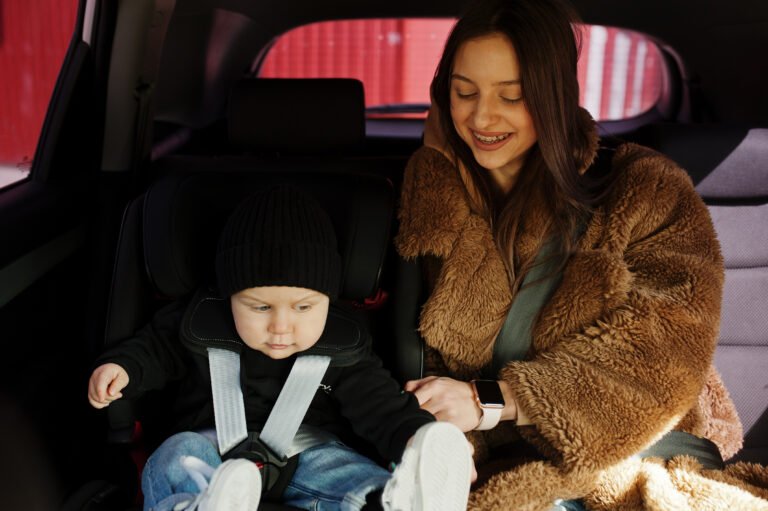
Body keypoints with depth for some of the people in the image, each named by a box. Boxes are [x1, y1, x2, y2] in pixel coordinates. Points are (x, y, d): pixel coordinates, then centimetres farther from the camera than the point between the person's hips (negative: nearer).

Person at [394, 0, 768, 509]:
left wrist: (490, 400, -18)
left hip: (643, 455, 1)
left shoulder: (646, 192, -2)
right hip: (503, 462, 0)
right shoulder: (432, 184, 6)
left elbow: (662, 357, -11)